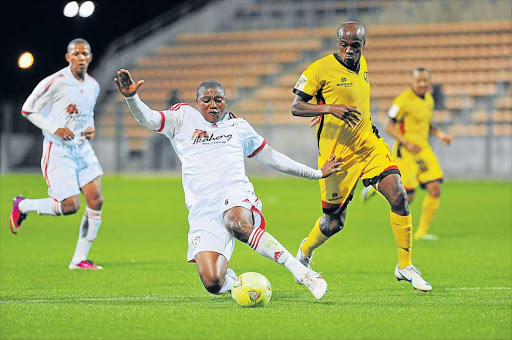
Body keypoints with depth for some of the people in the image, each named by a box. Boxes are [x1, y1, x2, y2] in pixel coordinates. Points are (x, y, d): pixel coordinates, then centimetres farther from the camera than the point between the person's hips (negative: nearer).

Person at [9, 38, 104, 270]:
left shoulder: (93, 86, 8)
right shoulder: (55, 82, -14)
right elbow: (28, 110, -7)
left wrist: (91, 129, 3)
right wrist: (55, 129, -17)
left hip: (82, 148, 7)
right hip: (58, 150, -7)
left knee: (96, 201, -6)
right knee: (70, 205, -13)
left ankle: (79, 259, 4)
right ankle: (22, 206, 15)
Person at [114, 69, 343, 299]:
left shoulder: (238, 126, 22)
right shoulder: (183, 118, 17)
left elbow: (272, 158, 30)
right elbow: (149, 119, 3)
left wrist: (316, 173, 31)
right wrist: (131, 97, -18)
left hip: (235, 195, 0)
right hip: (202, 209, 0)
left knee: (237, 223, -41)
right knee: (212, 284, -19)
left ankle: (301, 272, -38)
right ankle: (230, 279, 21)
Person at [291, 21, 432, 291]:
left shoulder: (362, 65, 10)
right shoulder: (322, 69, -11)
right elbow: (296, 108, -11)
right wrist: (330, 108, -24)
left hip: (369, 144, 5)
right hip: (336, 152, -5)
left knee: (398, 196, -15)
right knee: (334, 223, 2)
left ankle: (405, 267, -3)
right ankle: (306, 251, 37)